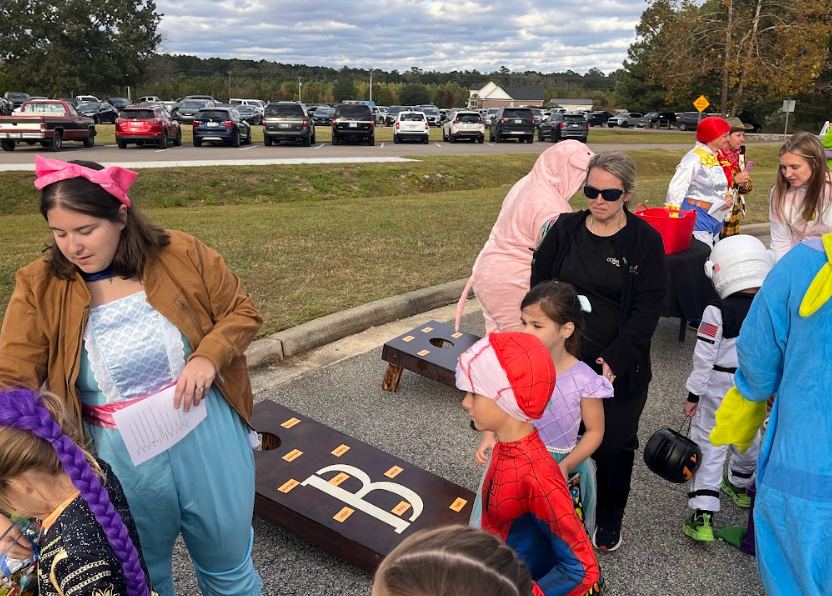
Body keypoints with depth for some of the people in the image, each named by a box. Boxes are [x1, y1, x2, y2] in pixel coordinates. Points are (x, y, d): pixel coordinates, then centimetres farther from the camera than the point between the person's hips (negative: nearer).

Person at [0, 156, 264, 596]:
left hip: (207, 443, 0)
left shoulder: (183, 255, -11)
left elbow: (243, 314, -3)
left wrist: (207, 357, -21)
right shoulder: (39, 288, -8)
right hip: (122, 462, 1)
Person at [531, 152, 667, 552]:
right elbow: (539, 286, 6)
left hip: (620, 367, -2)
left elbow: (647, 308, -9)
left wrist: (616, 360, -16)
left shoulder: (645, 240, -6)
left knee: (615, 444, 10)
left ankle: (609, 519, 34)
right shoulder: (565, 229, 1)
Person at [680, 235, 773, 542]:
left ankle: (702, 516, -1)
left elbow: (704, 358, -17)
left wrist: (693, 394, -6)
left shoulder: (718, 312, -20)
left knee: (709, 448, 2)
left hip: (718, 391, -5)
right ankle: (739, 486, 52)